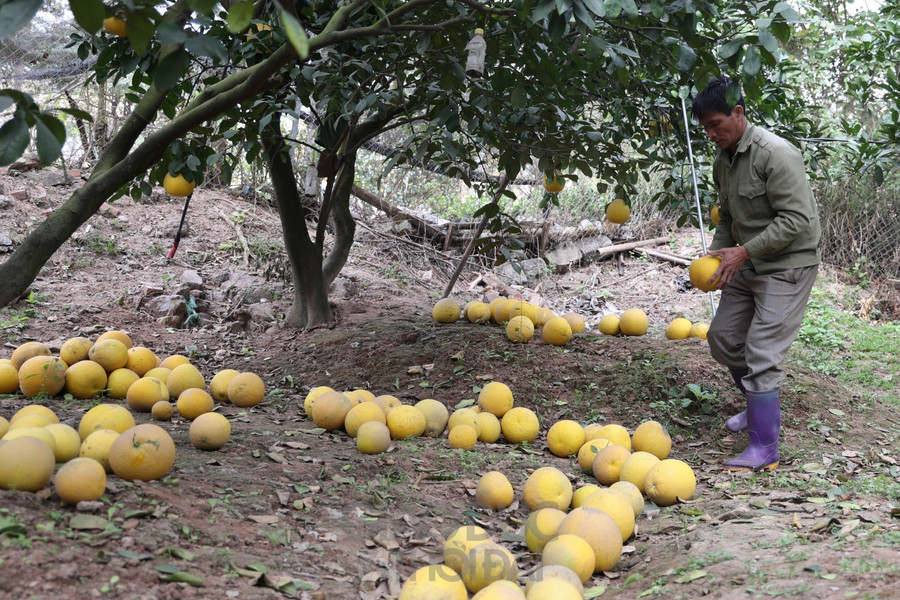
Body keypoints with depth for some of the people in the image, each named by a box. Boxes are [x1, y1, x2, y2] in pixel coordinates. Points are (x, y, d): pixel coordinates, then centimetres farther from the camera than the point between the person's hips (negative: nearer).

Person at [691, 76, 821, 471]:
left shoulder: (776, 154, -21)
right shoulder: (722, 161, 7)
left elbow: (796, 219, -24)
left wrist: (744, 251, -25)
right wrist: (717, 255, 2)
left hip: (786, 265, -9)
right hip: (746, 263, 9)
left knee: (762, 352, -13)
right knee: (722, 338, 14)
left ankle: (765, 450, -5)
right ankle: (760, 405, 36)